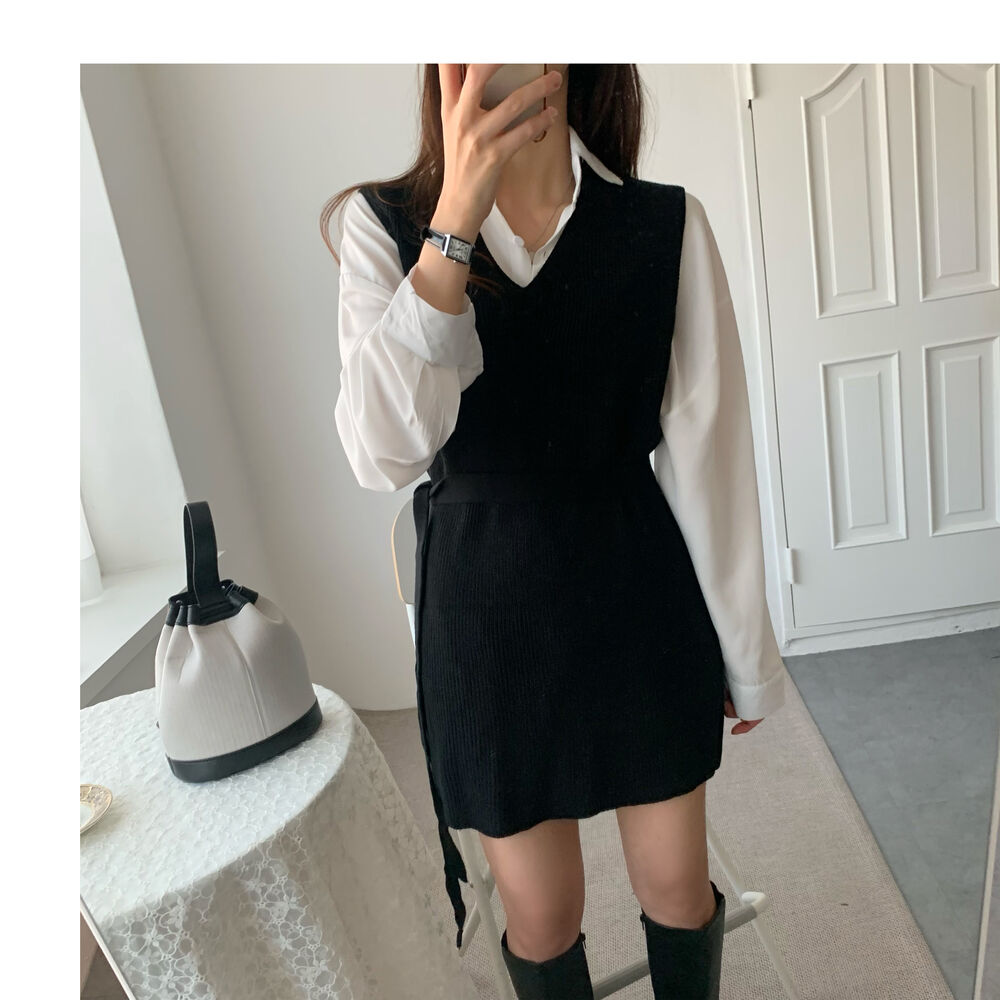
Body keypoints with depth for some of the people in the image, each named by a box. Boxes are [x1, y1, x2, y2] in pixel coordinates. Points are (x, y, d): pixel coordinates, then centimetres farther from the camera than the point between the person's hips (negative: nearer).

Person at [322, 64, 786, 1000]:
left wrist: (746, 654, 2)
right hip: (488, 613, 0)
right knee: (541, 915, 16)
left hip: (643, 598, 1)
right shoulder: (384, 222, -6)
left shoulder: (667, 224, -6)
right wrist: (456, 221, -26)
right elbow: (384, 452, -20)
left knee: (677, 888, 18)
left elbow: (707, 450, -4)